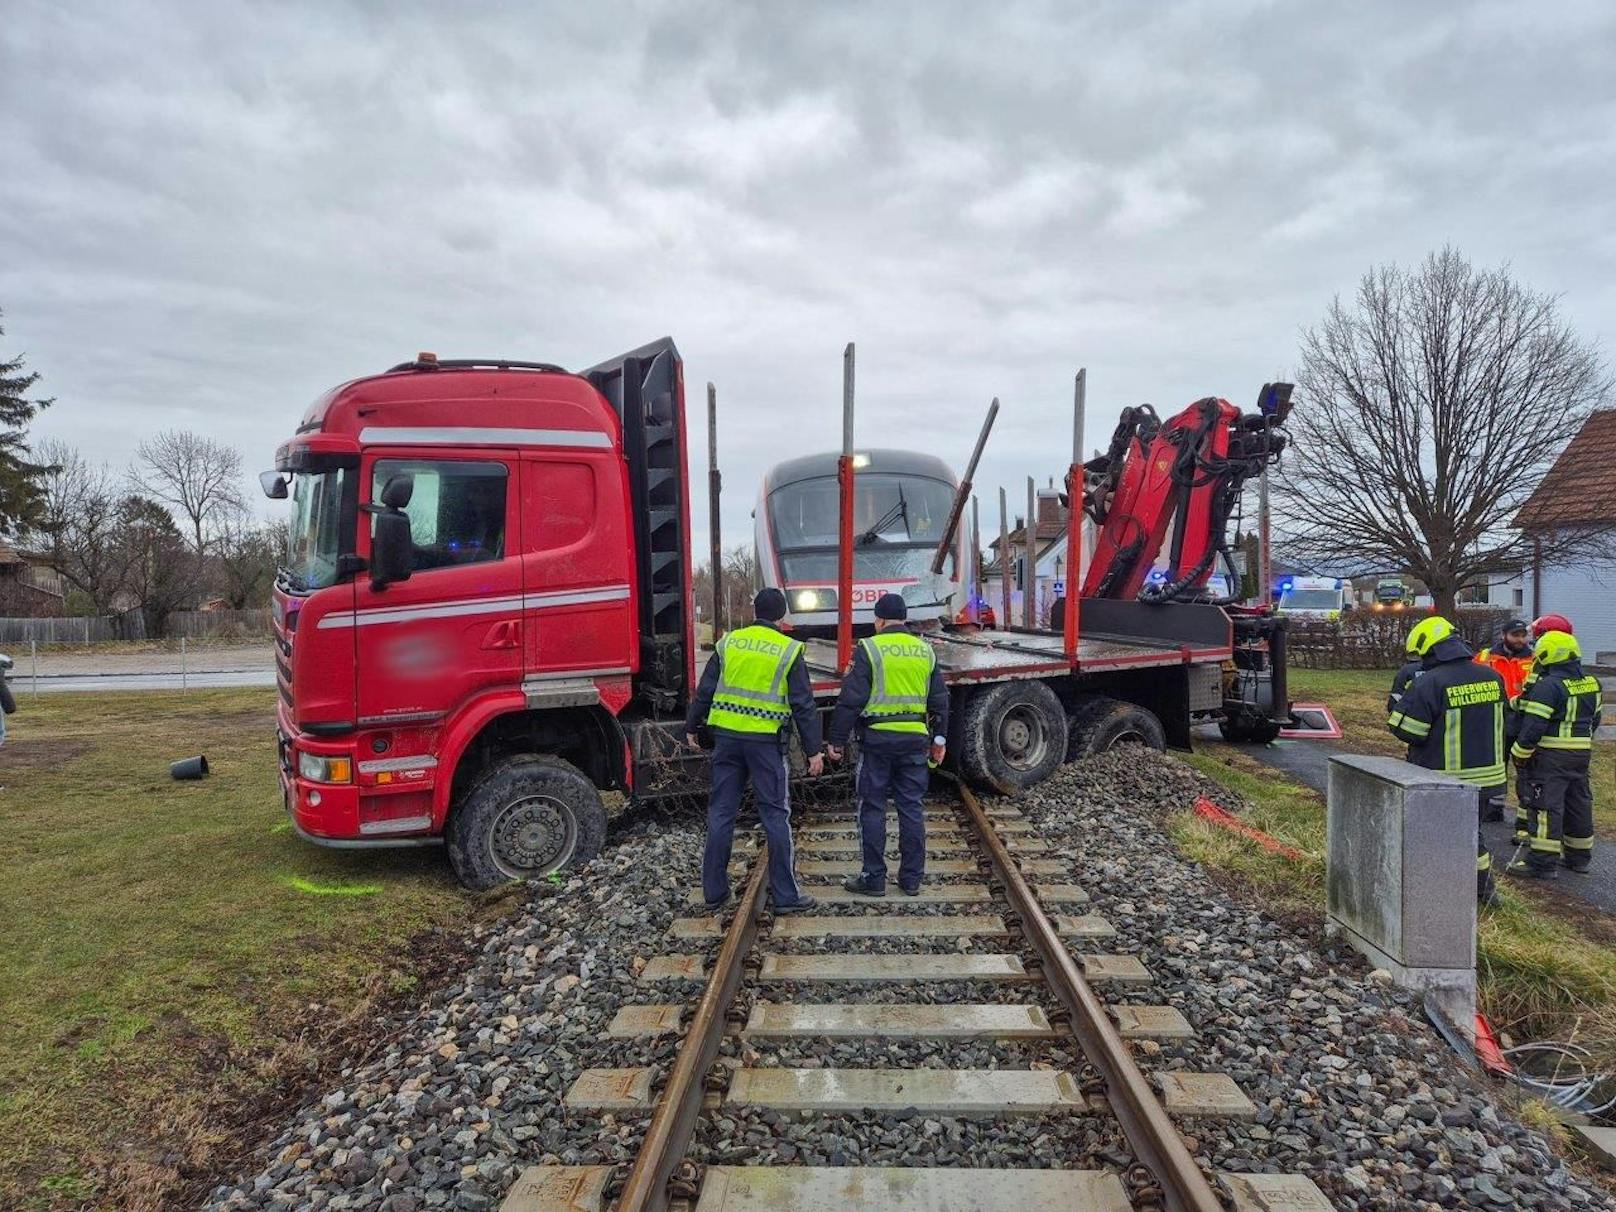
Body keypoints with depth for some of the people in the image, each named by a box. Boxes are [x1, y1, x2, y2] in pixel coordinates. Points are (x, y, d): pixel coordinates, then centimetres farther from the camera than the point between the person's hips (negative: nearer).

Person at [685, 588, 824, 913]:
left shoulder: (729, 642, 5)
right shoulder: (789, 650, -3)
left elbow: (704, 691, 8)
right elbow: (804, 705, -5)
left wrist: (691, 727, 20)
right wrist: (813, 750, 0)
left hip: (726, 736, 3)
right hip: (766, 740, -3)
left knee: (721, 813, 10)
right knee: (775, 815, 4)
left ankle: (714, 892, 17)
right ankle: (785, 895, 8)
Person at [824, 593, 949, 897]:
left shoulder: (869, 649, -6)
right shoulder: (925, 650, 10)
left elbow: (851, 699, -10)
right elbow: (939, 699, 15)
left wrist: (837, 740, -4)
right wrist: (939, 738, 23)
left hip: (877, 738, -4)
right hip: (915, 739, 5)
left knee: (872, 809, 5)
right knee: (911, 808, 11)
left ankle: (873, 878, 9)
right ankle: (912, 878, 17)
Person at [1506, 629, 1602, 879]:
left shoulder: (1548, 686, -18)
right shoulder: (1592, 684, 10)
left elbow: (1533, 726, -21)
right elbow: (1594, 719, 20)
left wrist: (1520, 754, -12)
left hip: (1550, 756, -9)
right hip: (1582, 755, 9)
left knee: (1545, 806, -6)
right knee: (1578, 803, 18)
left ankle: (1542, 862, -4)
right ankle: (1579, 856, 29)